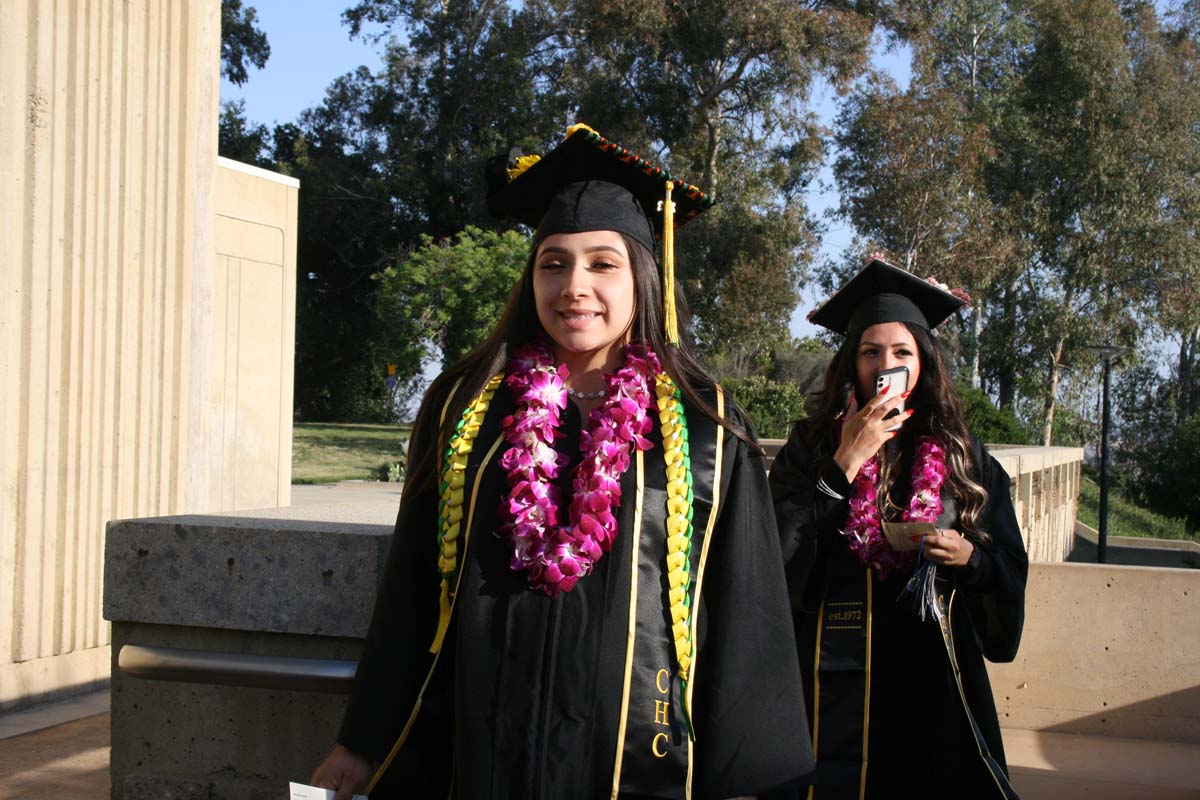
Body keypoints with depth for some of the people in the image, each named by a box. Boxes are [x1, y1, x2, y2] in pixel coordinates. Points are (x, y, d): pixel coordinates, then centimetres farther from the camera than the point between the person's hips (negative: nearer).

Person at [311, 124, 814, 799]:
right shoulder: (463, 406, 3)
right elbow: (412, 588, 7)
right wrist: (365, 742, 7)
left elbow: (740, 611, -2)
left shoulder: (705, 431, -2)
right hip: (483, 742, 2)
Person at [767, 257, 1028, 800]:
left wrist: (968, 557, -13)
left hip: (934, 679, 2)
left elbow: (1011, 570, 8)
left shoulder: (962, 458, 6)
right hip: (837, 682, -1)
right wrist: (845, 464, -16)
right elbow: (777, 550, -12)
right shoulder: (812, 445, 1)